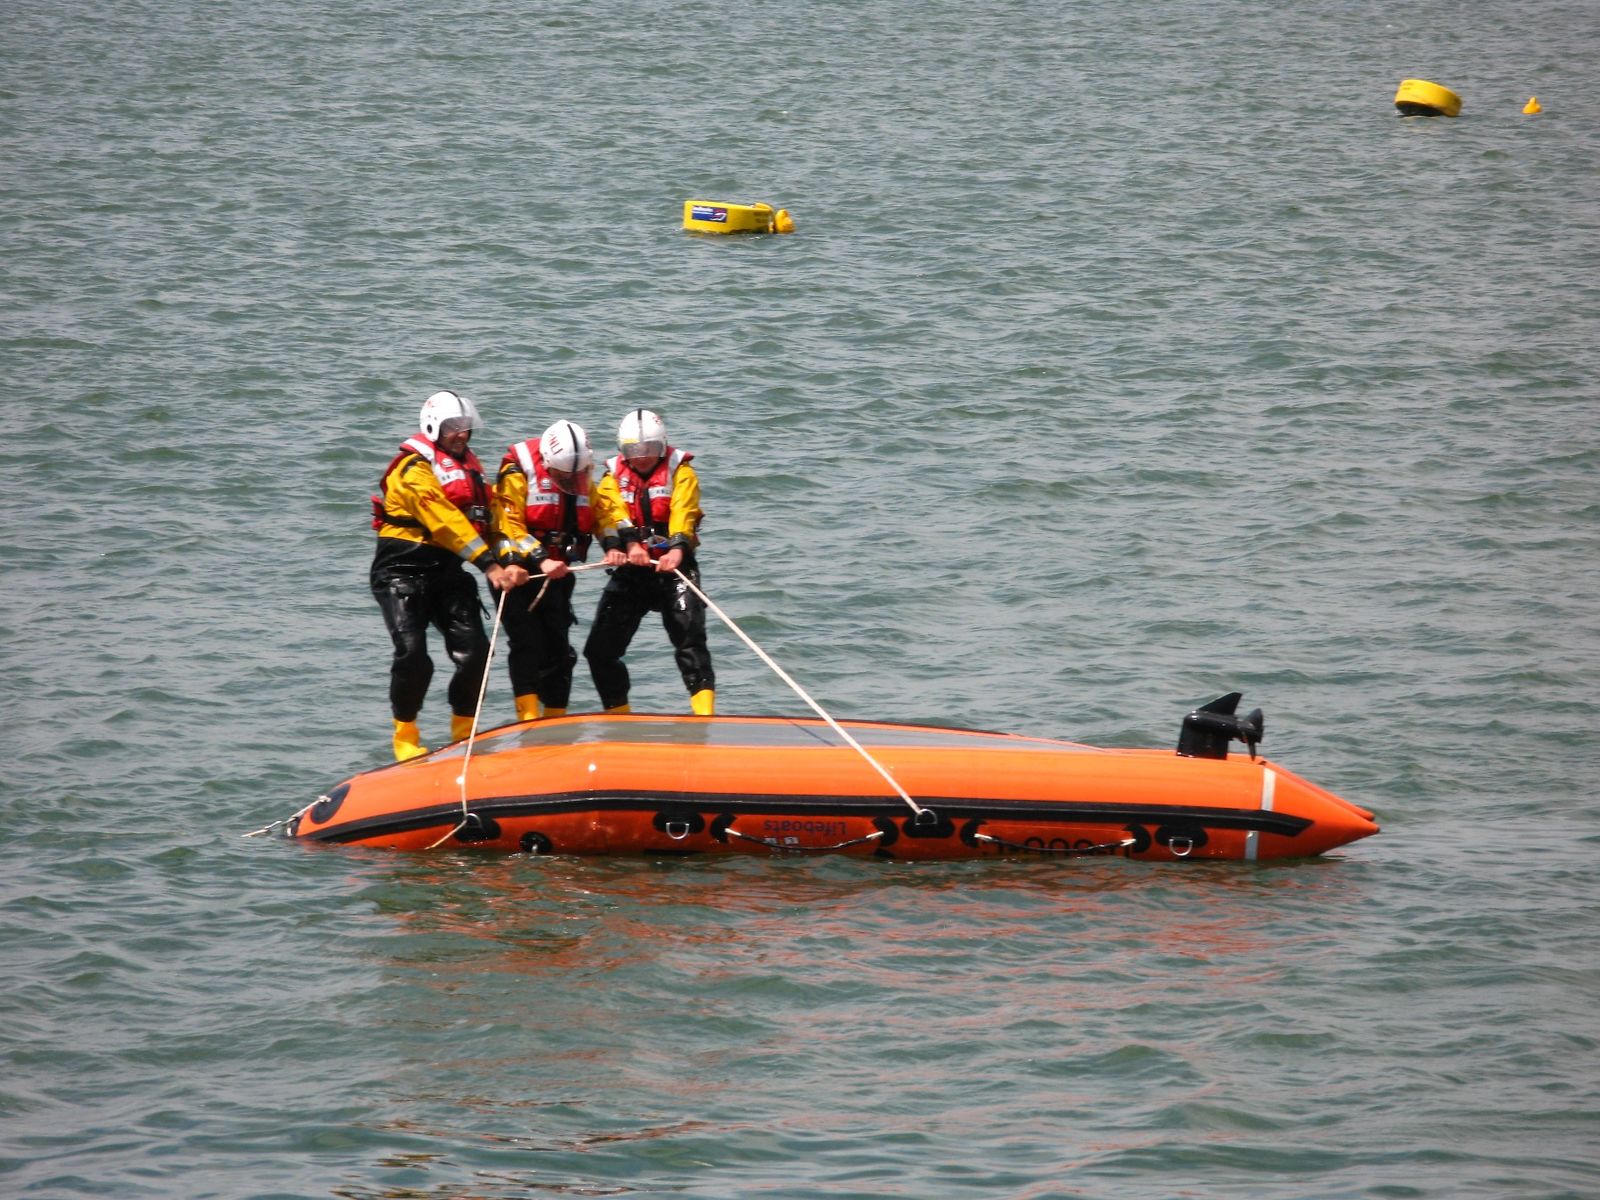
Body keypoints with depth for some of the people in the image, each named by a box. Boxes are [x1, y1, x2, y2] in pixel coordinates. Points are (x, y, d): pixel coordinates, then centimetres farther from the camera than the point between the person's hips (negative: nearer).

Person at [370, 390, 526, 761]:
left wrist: (506, 564, -8)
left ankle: (463, 731, 11)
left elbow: (488, 519, 9)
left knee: (474, 650, -7)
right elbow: (445, 523, -20)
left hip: (447, 573, 7)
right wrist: (490, 566, -26)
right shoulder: (414, 468, -12)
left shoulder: (468, 466, 15)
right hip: (402, 573, -7)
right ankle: (405, 736, 2)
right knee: (412, 654, -17)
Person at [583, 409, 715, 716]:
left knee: (689, 635, -21)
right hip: (631, 571, 3)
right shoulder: (614, 476, 10)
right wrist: (630, 543, -30)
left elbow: (683, 513, -15)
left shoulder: (680, 472, 2)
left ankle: (704, 711, -26)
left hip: (673, 566, -3)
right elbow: (613, 513, -9)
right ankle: (617, 718, 15)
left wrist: (677, 549, -35)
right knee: (600, 650, 0)